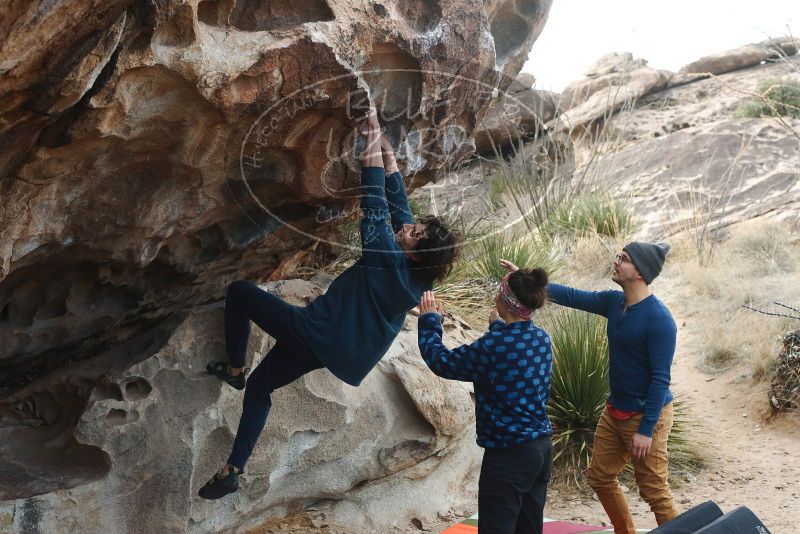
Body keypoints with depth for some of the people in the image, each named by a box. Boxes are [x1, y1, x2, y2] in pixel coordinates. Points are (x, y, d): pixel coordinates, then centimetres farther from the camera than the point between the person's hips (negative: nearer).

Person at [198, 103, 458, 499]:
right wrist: (386, 147, 6)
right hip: (339, 350, 9)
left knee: (239, 292, 4)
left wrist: (372, 138, -20)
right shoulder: (417, 275, -5)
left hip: (318, 332, -8)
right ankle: (233, 471, 21)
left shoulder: (388, 259, -26)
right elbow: (398, 197, 1)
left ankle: (234, 369, 15)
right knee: (260, 385, 21)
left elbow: (375, 202, -26)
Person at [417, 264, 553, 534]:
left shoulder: (493, 345, -20)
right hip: (542, 447, 8)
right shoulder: (541, 337, 3)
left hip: (509, 454, -8)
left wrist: (429, 319, 6)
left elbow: (440, 362, -7)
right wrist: (498, 326, 39)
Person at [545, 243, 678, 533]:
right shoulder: (614, 302, 0)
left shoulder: (659, 319, -23)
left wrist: (646, 430, -23)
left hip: (645, 415, -8)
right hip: (614, 411, 8)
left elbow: (660, 378, -22)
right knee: (600, 477, 17)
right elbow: (572, 296, 8)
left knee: (654, 491, -4)